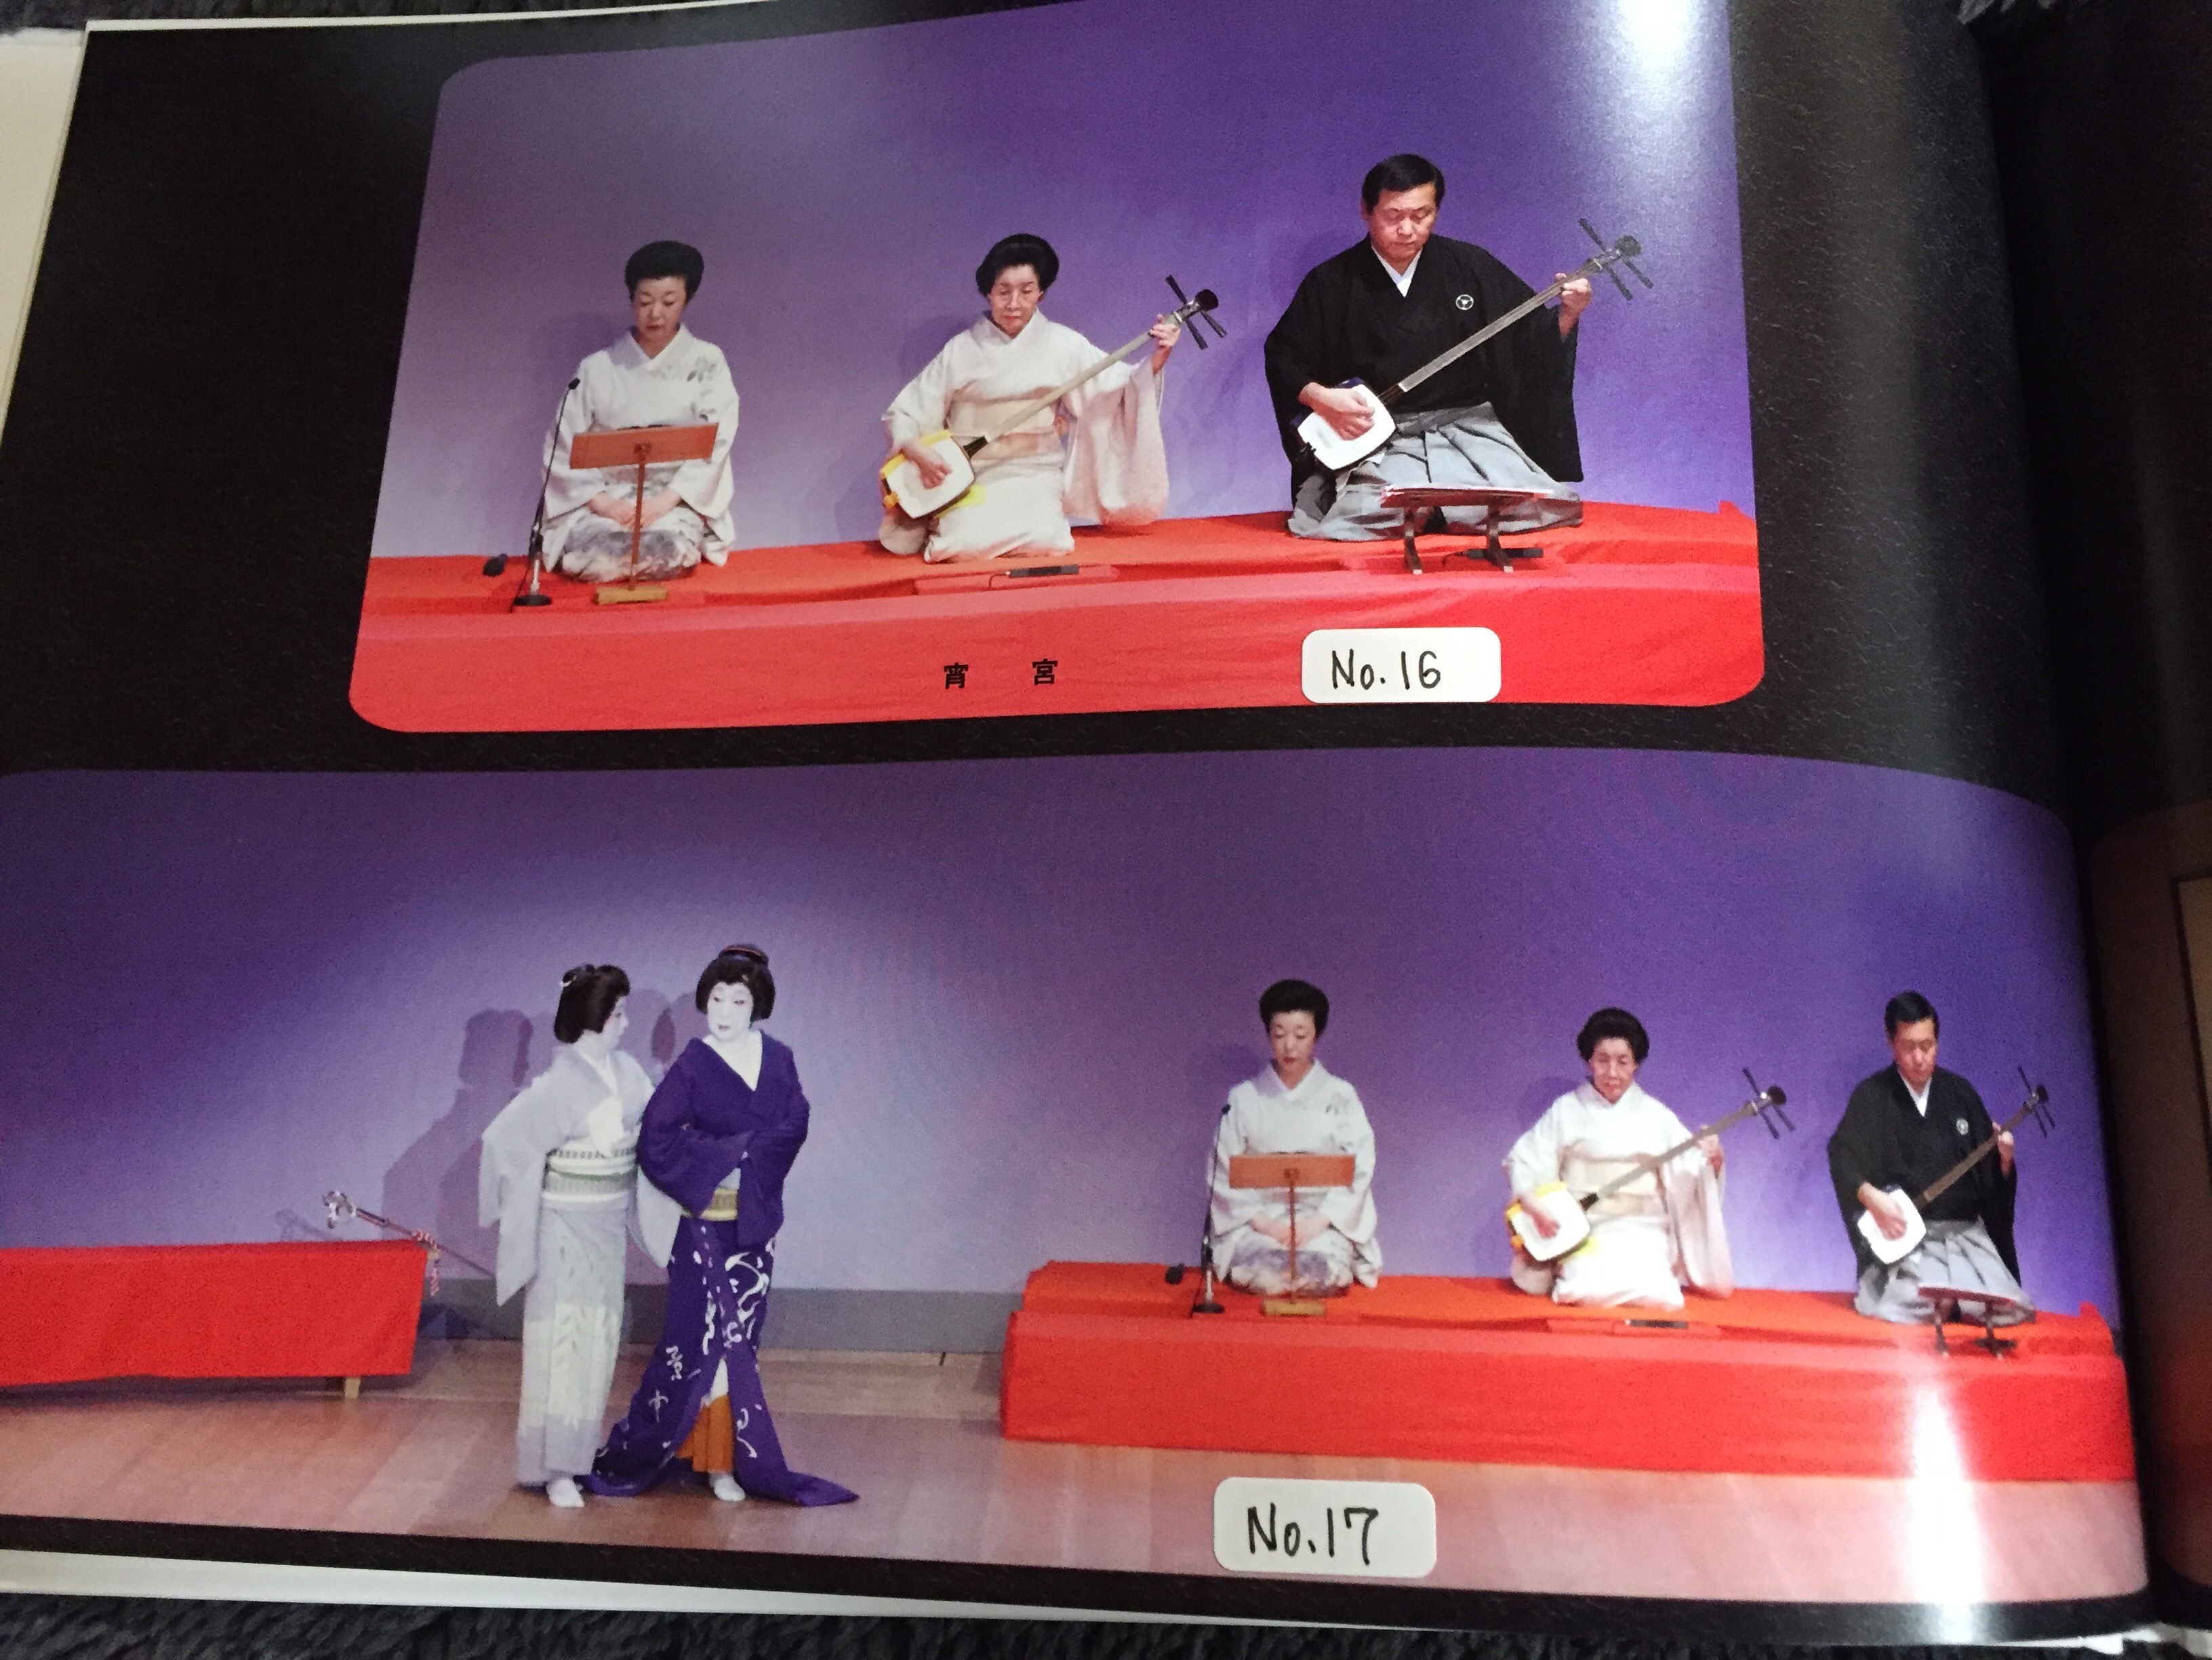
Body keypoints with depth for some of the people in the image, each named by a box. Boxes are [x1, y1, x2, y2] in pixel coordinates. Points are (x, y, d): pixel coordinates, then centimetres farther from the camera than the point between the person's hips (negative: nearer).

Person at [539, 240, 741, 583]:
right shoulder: (597, 368, 7)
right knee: (587, 553, -31)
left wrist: (667, 500, -16)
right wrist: (601, 501, -12)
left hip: (679, 502, -1)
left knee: (669, 549, -35)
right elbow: (563, 446, 4)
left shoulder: (706, 363, 4)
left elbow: (717, 443, -4)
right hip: (607, 500, 1)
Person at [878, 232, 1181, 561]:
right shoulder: (961, 351, -2)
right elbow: (901, 415, 0)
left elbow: (1123, 385, -3)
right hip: (969, 477, -1)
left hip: (1034, 474, 1)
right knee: (967, 544, -28)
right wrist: (919, 453, -19)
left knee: (1040, 539, -29)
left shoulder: (1061, 344, 1)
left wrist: (1157, 359, -22)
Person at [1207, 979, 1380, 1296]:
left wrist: (1318, 1222, -11)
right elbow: (1224, 1173, 4)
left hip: (1325, 1224, 0)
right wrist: (1260, 1221, -10)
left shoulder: (1340, 1097, 5)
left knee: (1323, 1269, -33)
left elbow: (1359, 1169, 0)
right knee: (1264, 1272, -33)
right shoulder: (1243, 1098, 6)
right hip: (1258, 1223, 0)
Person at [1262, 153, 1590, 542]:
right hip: (1376, 440, -2)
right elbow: (1283, 355, 10)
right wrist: (1318, 396, -8)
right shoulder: (1332, 283, 6)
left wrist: (1567, 315, -8)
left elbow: (1537, 339, 13)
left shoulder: (1469, 267, 9)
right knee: (1372, 518, -33)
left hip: (1467, 427, 2)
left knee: (1537, 509, -22)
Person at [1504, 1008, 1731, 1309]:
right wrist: (1534, 1206, -18)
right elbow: (1522, 1162, 0)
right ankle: (1569, 1278, 8)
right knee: (1592, 1293, -29)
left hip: (1640, 1230, 2)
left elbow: (1692, 1172, 1)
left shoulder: (1654, 1114, 5)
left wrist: (1714, 1159, -22)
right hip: (1582, 1229, -2)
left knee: (1658, 1296, -25)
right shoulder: (1568, 1110, 2)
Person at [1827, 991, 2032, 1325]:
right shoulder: (1872, 1096, 2)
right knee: (1922, 1306, -28)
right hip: (1904, 1237, -4)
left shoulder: (1959, 1092, 12)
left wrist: (2004, 1158, -8)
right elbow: (1841, 1154, -10)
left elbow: (1989, 1171, 14)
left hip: (1966, 1234, 4)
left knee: (2007, 1308, -19)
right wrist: (1872, 1197, -26)